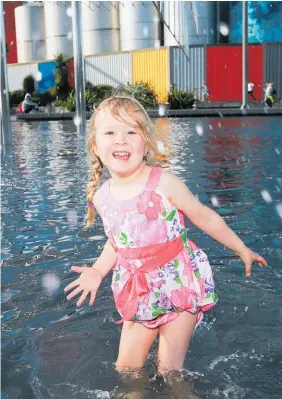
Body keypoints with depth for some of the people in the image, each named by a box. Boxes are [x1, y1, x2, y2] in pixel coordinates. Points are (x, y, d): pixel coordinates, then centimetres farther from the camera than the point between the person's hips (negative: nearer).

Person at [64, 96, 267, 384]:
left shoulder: (164, 183, -19)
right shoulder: (100, 197, -4)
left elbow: (205, 217, -7)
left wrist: (242, 249, 1)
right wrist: (97, 272, 0)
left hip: (179, 284, -4)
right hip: (139, 294, 4)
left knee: (169, 371, 5)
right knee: (126, 368, 12)